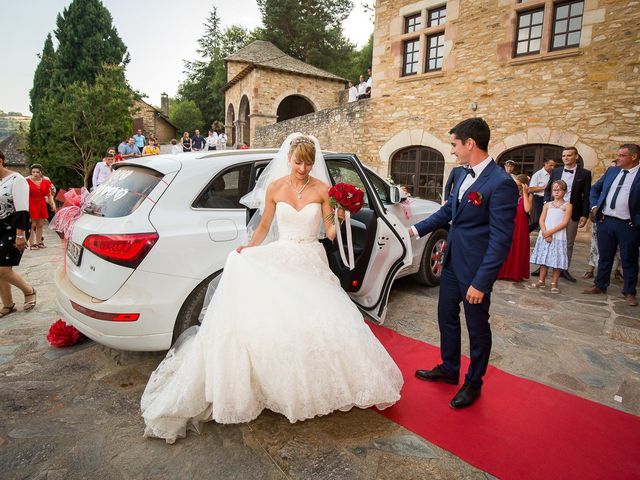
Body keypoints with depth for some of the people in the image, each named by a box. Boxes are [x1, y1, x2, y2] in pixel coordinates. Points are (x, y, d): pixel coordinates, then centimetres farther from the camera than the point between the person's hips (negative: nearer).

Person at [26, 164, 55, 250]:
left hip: (42, 204, 4)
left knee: (40, 225, 10)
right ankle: (32, 244, -3)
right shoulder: (27, 181, -6)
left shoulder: (46, 181, 6)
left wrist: (53, 203, 0)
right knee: (32, 225, -6)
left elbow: (49, 195, 12)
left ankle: (39, 242, 20)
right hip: (31, 204, -4)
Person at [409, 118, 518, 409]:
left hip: (475, 268, -8)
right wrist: (417, 230, 15)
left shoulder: (501, 183, -21)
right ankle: (449, 369, 42)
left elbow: (500, 239, -22)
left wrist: (481, 282, -22)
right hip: (452, 261, 8)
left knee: (477, 327, 12)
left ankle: (473, 383, 34)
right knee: (447, 317, 20)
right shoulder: (464, 175, 3)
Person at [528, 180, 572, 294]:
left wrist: (550, 232, -14)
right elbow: (541, 220, 4)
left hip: (559, 236, -3)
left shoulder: (567, 205, 3)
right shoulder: (547, 205, 14)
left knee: (557, 260, -3)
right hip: (545, 236, 3)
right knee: (544, 258, 8)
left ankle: (554, 284, 3)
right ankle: (541, 281, 16)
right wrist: (545, 233, -12)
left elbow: (565, 222, -7)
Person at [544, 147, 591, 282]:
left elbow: (586, 196, -1)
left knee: (568, 243, 7)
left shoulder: (585, 173, 0)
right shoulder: (555, 171, 6)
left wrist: (584, 215, -5)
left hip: (572, 214, -1)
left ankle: (564, 269, 16)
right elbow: (548, 190, 11)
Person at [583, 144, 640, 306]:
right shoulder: (611, 171, 8)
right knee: (604, 257, 14)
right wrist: (594, 206, 8)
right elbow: (595, 188, 20)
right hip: (605, 221, 4)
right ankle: (600, 286, 26)